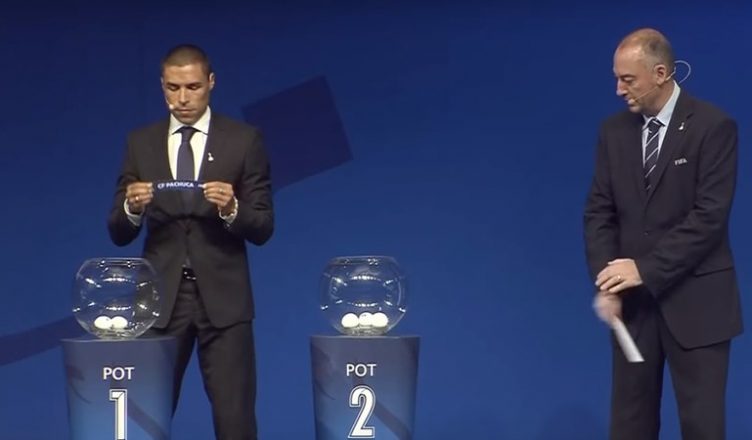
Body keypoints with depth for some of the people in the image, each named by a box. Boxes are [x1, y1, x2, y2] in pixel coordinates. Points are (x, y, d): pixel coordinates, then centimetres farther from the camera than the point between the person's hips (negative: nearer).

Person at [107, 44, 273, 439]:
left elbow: (263, 229, -1)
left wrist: (231, 209, -21)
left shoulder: (244, 140, 1)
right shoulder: (140, 143, 8)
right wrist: (132, 208, -16)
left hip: (223, 298, -2)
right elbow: (118, 234, 6)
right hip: (161, 298, 2)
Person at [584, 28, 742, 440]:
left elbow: (710, 216, -15)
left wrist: (646, 269, -18)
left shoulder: (713, 126, -8)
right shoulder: (614, 131, 7)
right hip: (633, 299, 5)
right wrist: (607, 284, -7)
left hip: (695, 301, -4)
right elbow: (599, 212, 6)